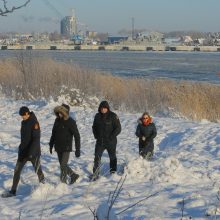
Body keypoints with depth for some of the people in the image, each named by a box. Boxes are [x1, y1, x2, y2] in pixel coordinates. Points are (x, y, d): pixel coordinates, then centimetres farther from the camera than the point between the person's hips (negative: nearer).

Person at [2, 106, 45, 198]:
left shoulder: (34, 123, -16)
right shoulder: (23, 122, 7)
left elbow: (36, 139, -22)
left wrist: (31, 152, -29)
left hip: (33, 152, -7)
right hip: (23, 151, 7)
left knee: (38, 170, 8)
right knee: (17, 170, 1)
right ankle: (13, 191, 4)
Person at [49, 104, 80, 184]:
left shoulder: (71, 122, -14)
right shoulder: (57, 120, 3)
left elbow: (77, 136, -12)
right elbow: (53, 133, 16)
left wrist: (77, 149, -15)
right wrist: (51, 144, 18)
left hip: (66, 148, -6)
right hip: (58, 147, 6)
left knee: (63, 166, -13)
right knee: (62, 165, 14)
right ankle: (73, 175, 32)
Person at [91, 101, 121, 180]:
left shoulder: (113, 116, -9)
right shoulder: (97, 116, 4)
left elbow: (118, 128, -9)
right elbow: (94, 127, 19)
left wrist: (111, 136, -16)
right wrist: (96, 136, 5)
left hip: (111, 142, -3)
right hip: (100, 141, 3)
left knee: (112, 157, 11)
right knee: (97, 157, -4)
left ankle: (113, 173, 25)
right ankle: (95, 174, -1)